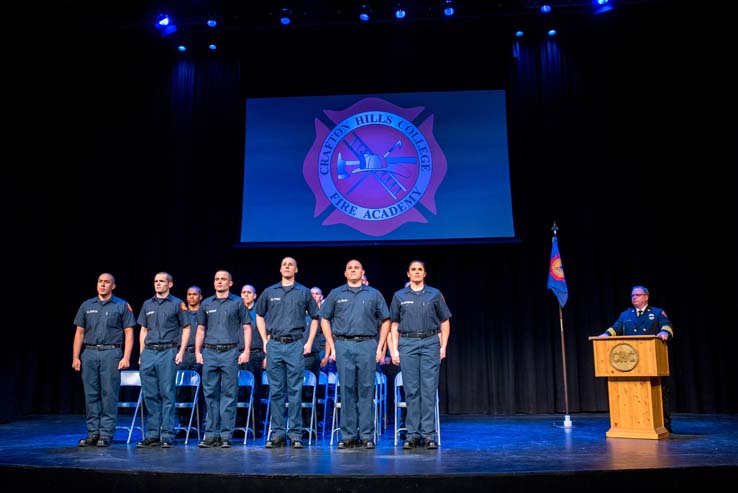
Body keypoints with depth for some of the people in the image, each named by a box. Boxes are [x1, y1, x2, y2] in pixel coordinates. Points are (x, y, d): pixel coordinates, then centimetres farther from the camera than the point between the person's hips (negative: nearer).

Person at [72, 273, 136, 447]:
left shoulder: (122, 306, 4)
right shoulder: (86, 306, 13)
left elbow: (129, 333, 0)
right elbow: (79, 333, 13)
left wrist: (126, 358, -9)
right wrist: (75, 357, 5)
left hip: (111, 354, -3)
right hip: (89, 353, 4)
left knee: (109, 395, -2)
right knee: (90, 394, 6)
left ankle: (106, 434, 4)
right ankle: (93, 432, 14)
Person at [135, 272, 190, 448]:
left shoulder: (177, 304, 3)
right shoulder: (147, 304, 16)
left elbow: (186, 328, 2)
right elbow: (143, 330, 19)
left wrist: (181, 351, -7)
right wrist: (142, 353, 10)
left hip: (168, 352, -4)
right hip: (148, 353, 4)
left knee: (167, 394, -4)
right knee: (150, 395, 6)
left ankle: (167, 436, 1)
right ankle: (152, 435, 14)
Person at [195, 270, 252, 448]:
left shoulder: (238, 302, 5)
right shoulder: (206, 304, 13)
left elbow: (247, 327, 4)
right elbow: (201, 329, 16)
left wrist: (246, 351, -5)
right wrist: (197, 351, 6)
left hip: (230, 352, -3)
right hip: (209, 353, 3)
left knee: (229, 395, -1)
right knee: (210, 394, 4)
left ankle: (226, 436, 4)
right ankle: (211, 435, 11)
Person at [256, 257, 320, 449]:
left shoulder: (304, 292, 6)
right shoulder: (269, 292, 10)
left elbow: (314, 318, 12)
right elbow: (259, 316, 20)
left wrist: (309, 343, 4)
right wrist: (265, 340, 10)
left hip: (296, 345, -2)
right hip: (274, 345, 2)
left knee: (295, 391, -1)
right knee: (276, 391, 5)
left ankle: (295, 434, 5)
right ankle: (277, 433, 12)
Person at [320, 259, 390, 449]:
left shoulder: (374, 294, 10)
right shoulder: (336, 294, 11)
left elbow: (385, 321, 11)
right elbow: (325, 320, 12)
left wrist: (380, 347, 2)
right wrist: (332, 347, 4)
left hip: (367, 345, 0)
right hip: (343, 346, 0)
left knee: (366, 390, 1)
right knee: (347, 390, 2)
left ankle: (366, 436, 8)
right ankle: (348, 435, 10)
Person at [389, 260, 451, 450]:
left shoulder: (435, 294, 8)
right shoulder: (399, 296, 10)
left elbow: (445, 322, 9)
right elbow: (394, 325, 11)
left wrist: (443, 347, 0)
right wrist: (394, 349, 3)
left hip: (430, 343, 0)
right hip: (407, 344, 1)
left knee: (429, 389, -3)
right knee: (411, 390, 1)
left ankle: (429, 434, 3)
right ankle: (412, 434, 8)